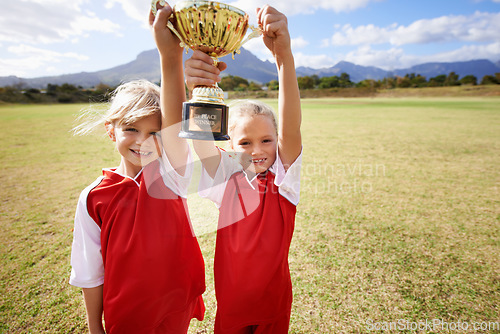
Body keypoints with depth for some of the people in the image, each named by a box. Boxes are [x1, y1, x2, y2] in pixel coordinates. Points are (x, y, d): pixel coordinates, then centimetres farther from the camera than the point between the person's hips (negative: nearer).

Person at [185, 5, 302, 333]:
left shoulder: (283, 175, -15)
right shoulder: (227, 178, -13)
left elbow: (291, 126, -32)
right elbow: (201, 138, -30)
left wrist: (284, 54, -44)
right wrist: (200, 91, -49)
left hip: (274, 300, 0)